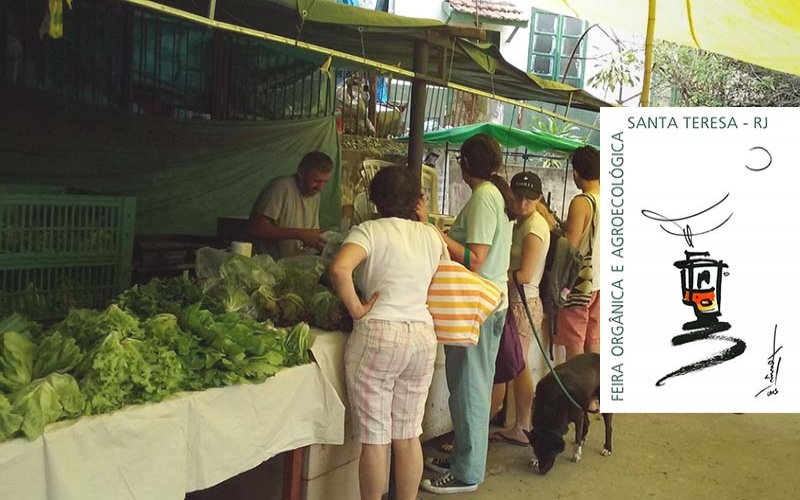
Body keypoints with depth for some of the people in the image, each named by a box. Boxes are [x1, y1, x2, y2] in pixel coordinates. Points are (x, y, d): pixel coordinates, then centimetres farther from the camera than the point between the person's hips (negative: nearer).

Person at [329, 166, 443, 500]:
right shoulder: (431, 235, 10)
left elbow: (339, 269, -24)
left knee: (374, 438, 4)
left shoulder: (370, 230, -5)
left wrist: (356, 309, -11)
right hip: (422, 336, 5)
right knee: (408, 436, 15)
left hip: (378, 336, -5)